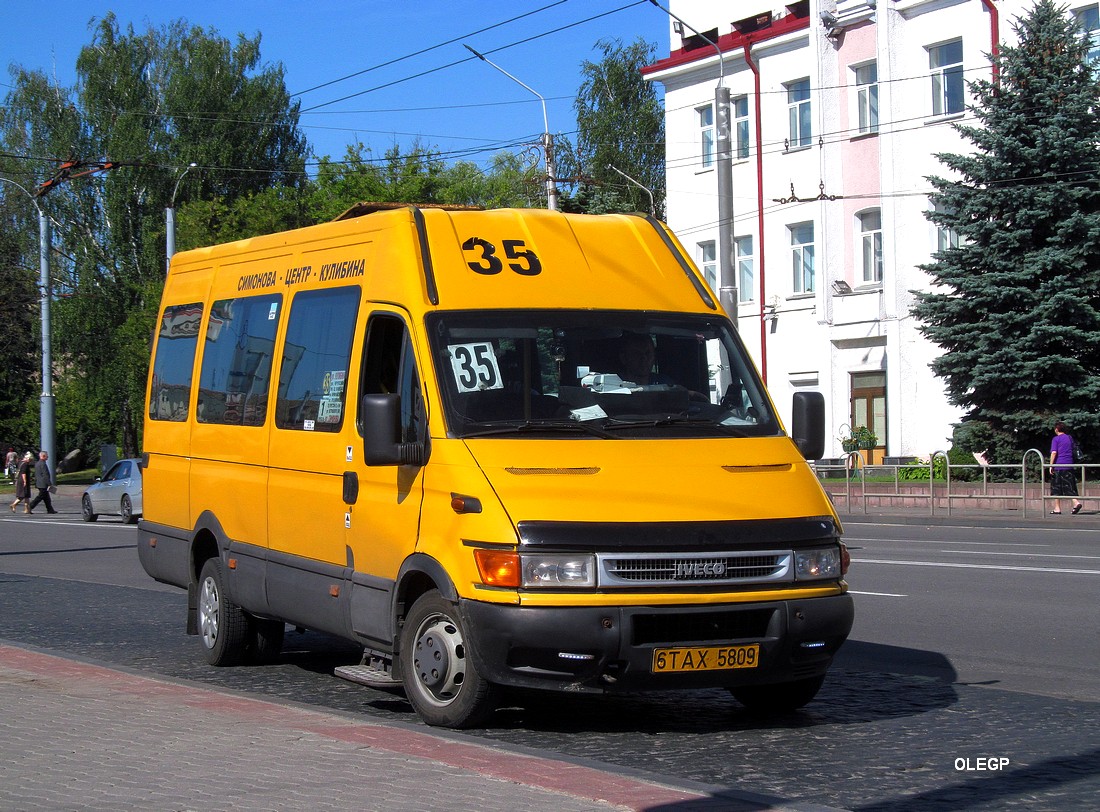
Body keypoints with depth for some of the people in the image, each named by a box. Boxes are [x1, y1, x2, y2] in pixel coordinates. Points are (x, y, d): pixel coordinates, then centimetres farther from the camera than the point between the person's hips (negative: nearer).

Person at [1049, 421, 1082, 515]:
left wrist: (1051, 465, -11)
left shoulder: (1056, 439, -4)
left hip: (1058, 466, -5)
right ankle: (1076, 502, -17)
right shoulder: (1070, 438, 13)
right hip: (1069, 465, 5)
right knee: (1070, 487, 5)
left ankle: (1057, 509, 3)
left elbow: (1054, 452, -13)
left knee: (1056, 489, 4)